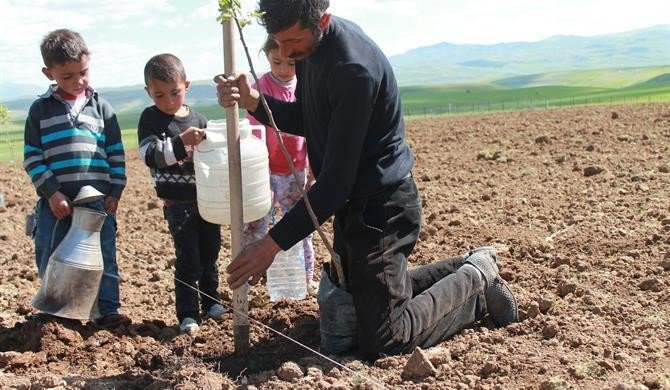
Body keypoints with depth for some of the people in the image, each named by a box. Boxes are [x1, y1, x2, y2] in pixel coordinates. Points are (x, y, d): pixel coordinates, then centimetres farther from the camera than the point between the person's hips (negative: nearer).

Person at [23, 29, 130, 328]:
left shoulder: (101, 107, 7)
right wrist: (52, 192, -10)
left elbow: (116, 154, 9)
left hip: (98, 199, 0)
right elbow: (32, 157, 0)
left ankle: (108, 310, 14)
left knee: (104, 258, 4)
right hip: (56, 201, 0)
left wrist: (115, 191, 1)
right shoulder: (40, 109, 4)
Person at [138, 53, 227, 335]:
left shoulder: (199, 120, 3)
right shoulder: (150, 119, -6)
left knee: (210, 253, 15)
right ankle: (188, 314, 6)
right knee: (187, 259, -4)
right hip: (178, 203, -4)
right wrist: (181, 142, -32)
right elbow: (150, 155, -21)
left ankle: (211, 302, 32)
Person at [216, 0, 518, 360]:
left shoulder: (354, 68, -30)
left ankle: (475, 284, 11)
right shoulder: (309, 46, 0)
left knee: (382, 342, -9)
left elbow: (337, 179, -29)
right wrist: (253, 102, -9)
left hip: (381, 208, -9)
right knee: (357, 295, 24)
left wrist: (272, 244, -27)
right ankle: (466, 270, 31)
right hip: (352, 201, 9)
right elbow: (305, 121, 10)